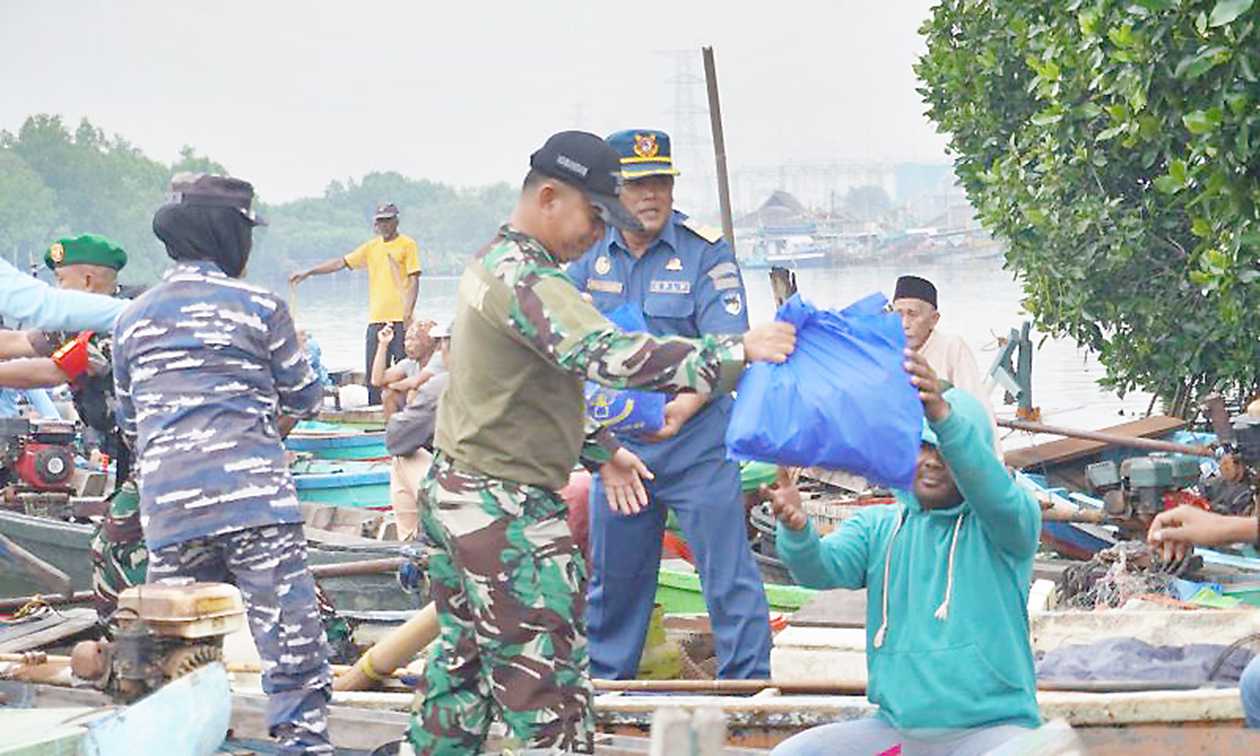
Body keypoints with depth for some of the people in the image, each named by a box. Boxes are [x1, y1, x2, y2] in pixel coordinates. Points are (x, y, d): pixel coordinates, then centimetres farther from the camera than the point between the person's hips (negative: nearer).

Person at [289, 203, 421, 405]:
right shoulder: (371, 247, 16)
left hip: (399, 319, -5)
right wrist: (308, 273, 8)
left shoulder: (407, 245, 1)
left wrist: (408, 314, -14)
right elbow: (341, 262, 16)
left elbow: (414, 280, -4)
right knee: (373, 371, 2)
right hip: (376, 319, 5)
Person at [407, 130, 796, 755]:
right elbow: (606, 354, -36)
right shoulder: (524, 280, -20)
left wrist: (600, 450, 21)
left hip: (452, 491, 10)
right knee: (547, 684, -8)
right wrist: (734, 352, -38)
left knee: (461, 660, 20)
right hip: (507, 514, -10)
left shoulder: (491, 265, 13)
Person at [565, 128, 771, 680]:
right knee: (612, 578, 15)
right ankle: (603, 682, 29)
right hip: (615, 443, 4)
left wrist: (683, 408, -30)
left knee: (728, 575, -4)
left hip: (697, 443, -4)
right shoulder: (589, 253, 4)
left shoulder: (706, 252, -8)